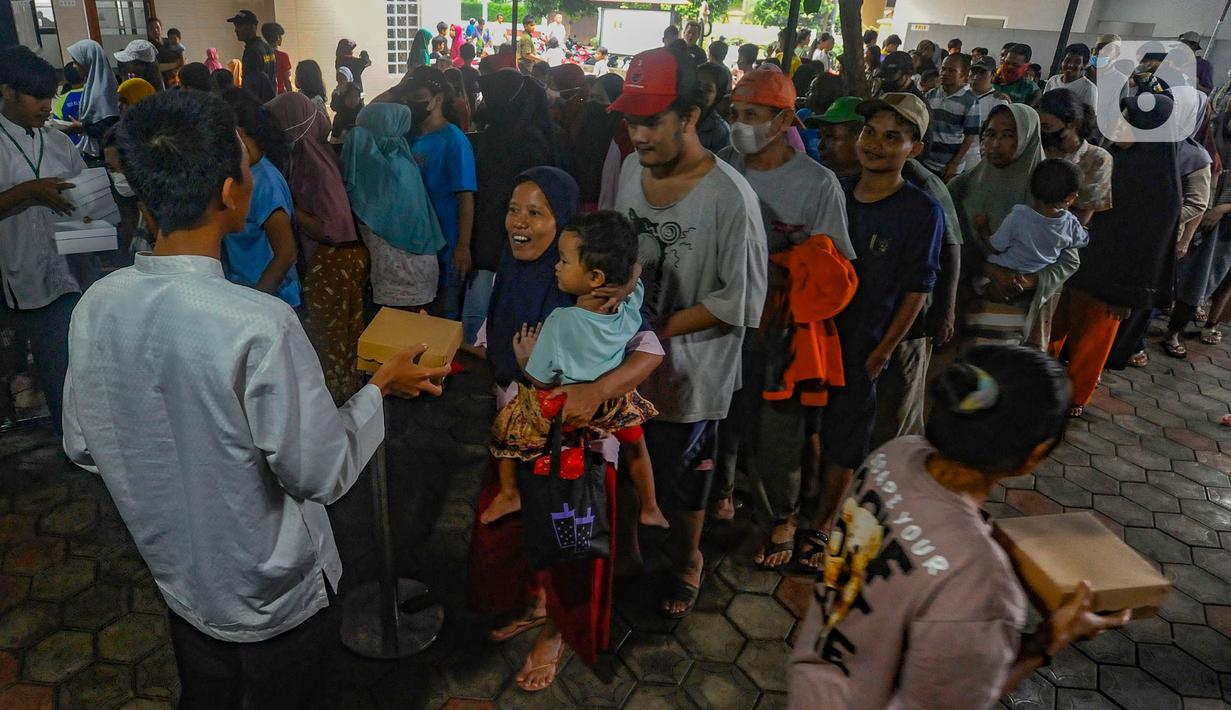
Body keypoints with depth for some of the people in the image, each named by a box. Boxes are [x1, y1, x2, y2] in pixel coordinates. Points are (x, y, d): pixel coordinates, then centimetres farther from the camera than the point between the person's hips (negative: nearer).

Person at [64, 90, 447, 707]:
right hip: (273, 593, -4)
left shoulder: (96, 307, -14)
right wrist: (381, 387, -11)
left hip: (177, 579, 5)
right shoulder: (259, 325, -34)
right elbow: (321, 473, -25)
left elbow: (83, 448, 0)